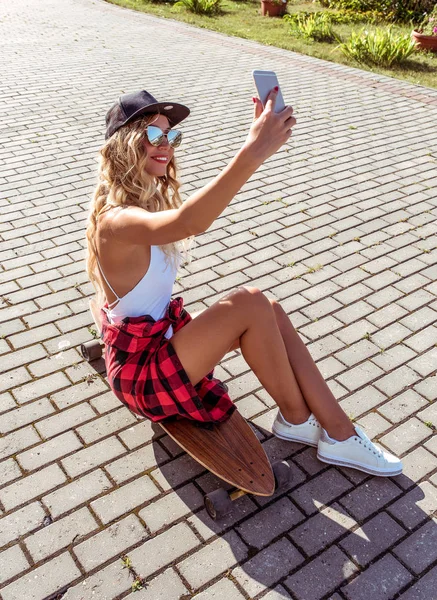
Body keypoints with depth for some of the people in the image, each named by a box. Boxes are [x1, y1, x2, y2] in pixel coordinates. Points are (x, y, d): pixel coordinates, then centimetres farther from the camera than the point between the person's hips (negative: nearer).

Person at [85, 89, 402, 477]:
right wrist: (253, 152, -51)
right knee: (250, 304, -23)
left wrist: (260, 138, -14)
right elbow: (186, 224, -46)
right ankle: (295, 417, -1)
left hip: (165, 336, 9)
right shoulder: (115, 220, -26)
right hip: (140, 370, -9)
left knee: (270, 312, -9)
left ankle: (338, 431, -4)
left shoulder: (151, 198, 5)